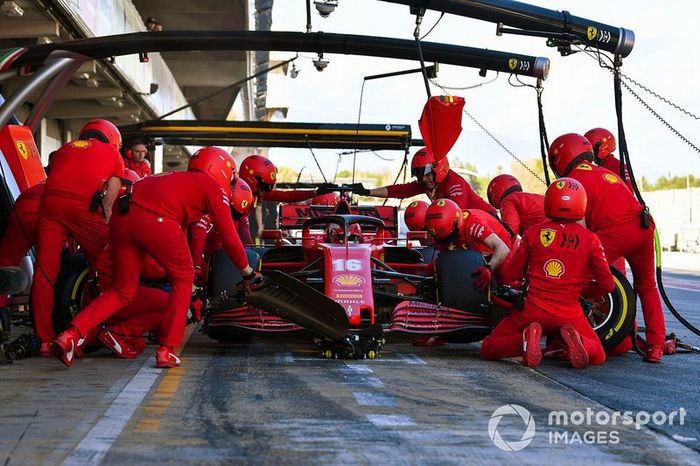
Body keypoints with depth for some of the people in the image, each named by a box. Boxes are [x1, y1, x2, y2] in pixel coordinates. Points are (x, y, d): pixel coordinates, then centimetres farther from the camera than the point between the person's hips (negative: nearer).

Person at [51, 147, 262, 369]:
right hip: (156, 220, -7)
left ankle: (71, 335, 2)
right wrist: (248, 272, 25)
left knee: (123, 291, 18)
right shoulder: (213, 186, 17)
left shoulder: (175, 179, 38)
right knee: (183, 279, 16)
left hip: (121, 218, 7)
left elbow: (178, 231, 46)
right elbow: (229, 237, 12)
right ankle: (166, 350, 12)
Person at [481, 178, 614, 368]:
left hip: (532, 311, 0)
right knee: (598, 356, 23)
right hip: (569, 315, 0)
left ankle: (526, 338, -14)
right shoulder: (589, 239, 0)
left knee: (488, 349, 15)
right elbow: (607, 285, 2)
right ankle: (574, 339, -10)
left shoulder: (533, 233, 1)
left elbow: (510, 276, 5)